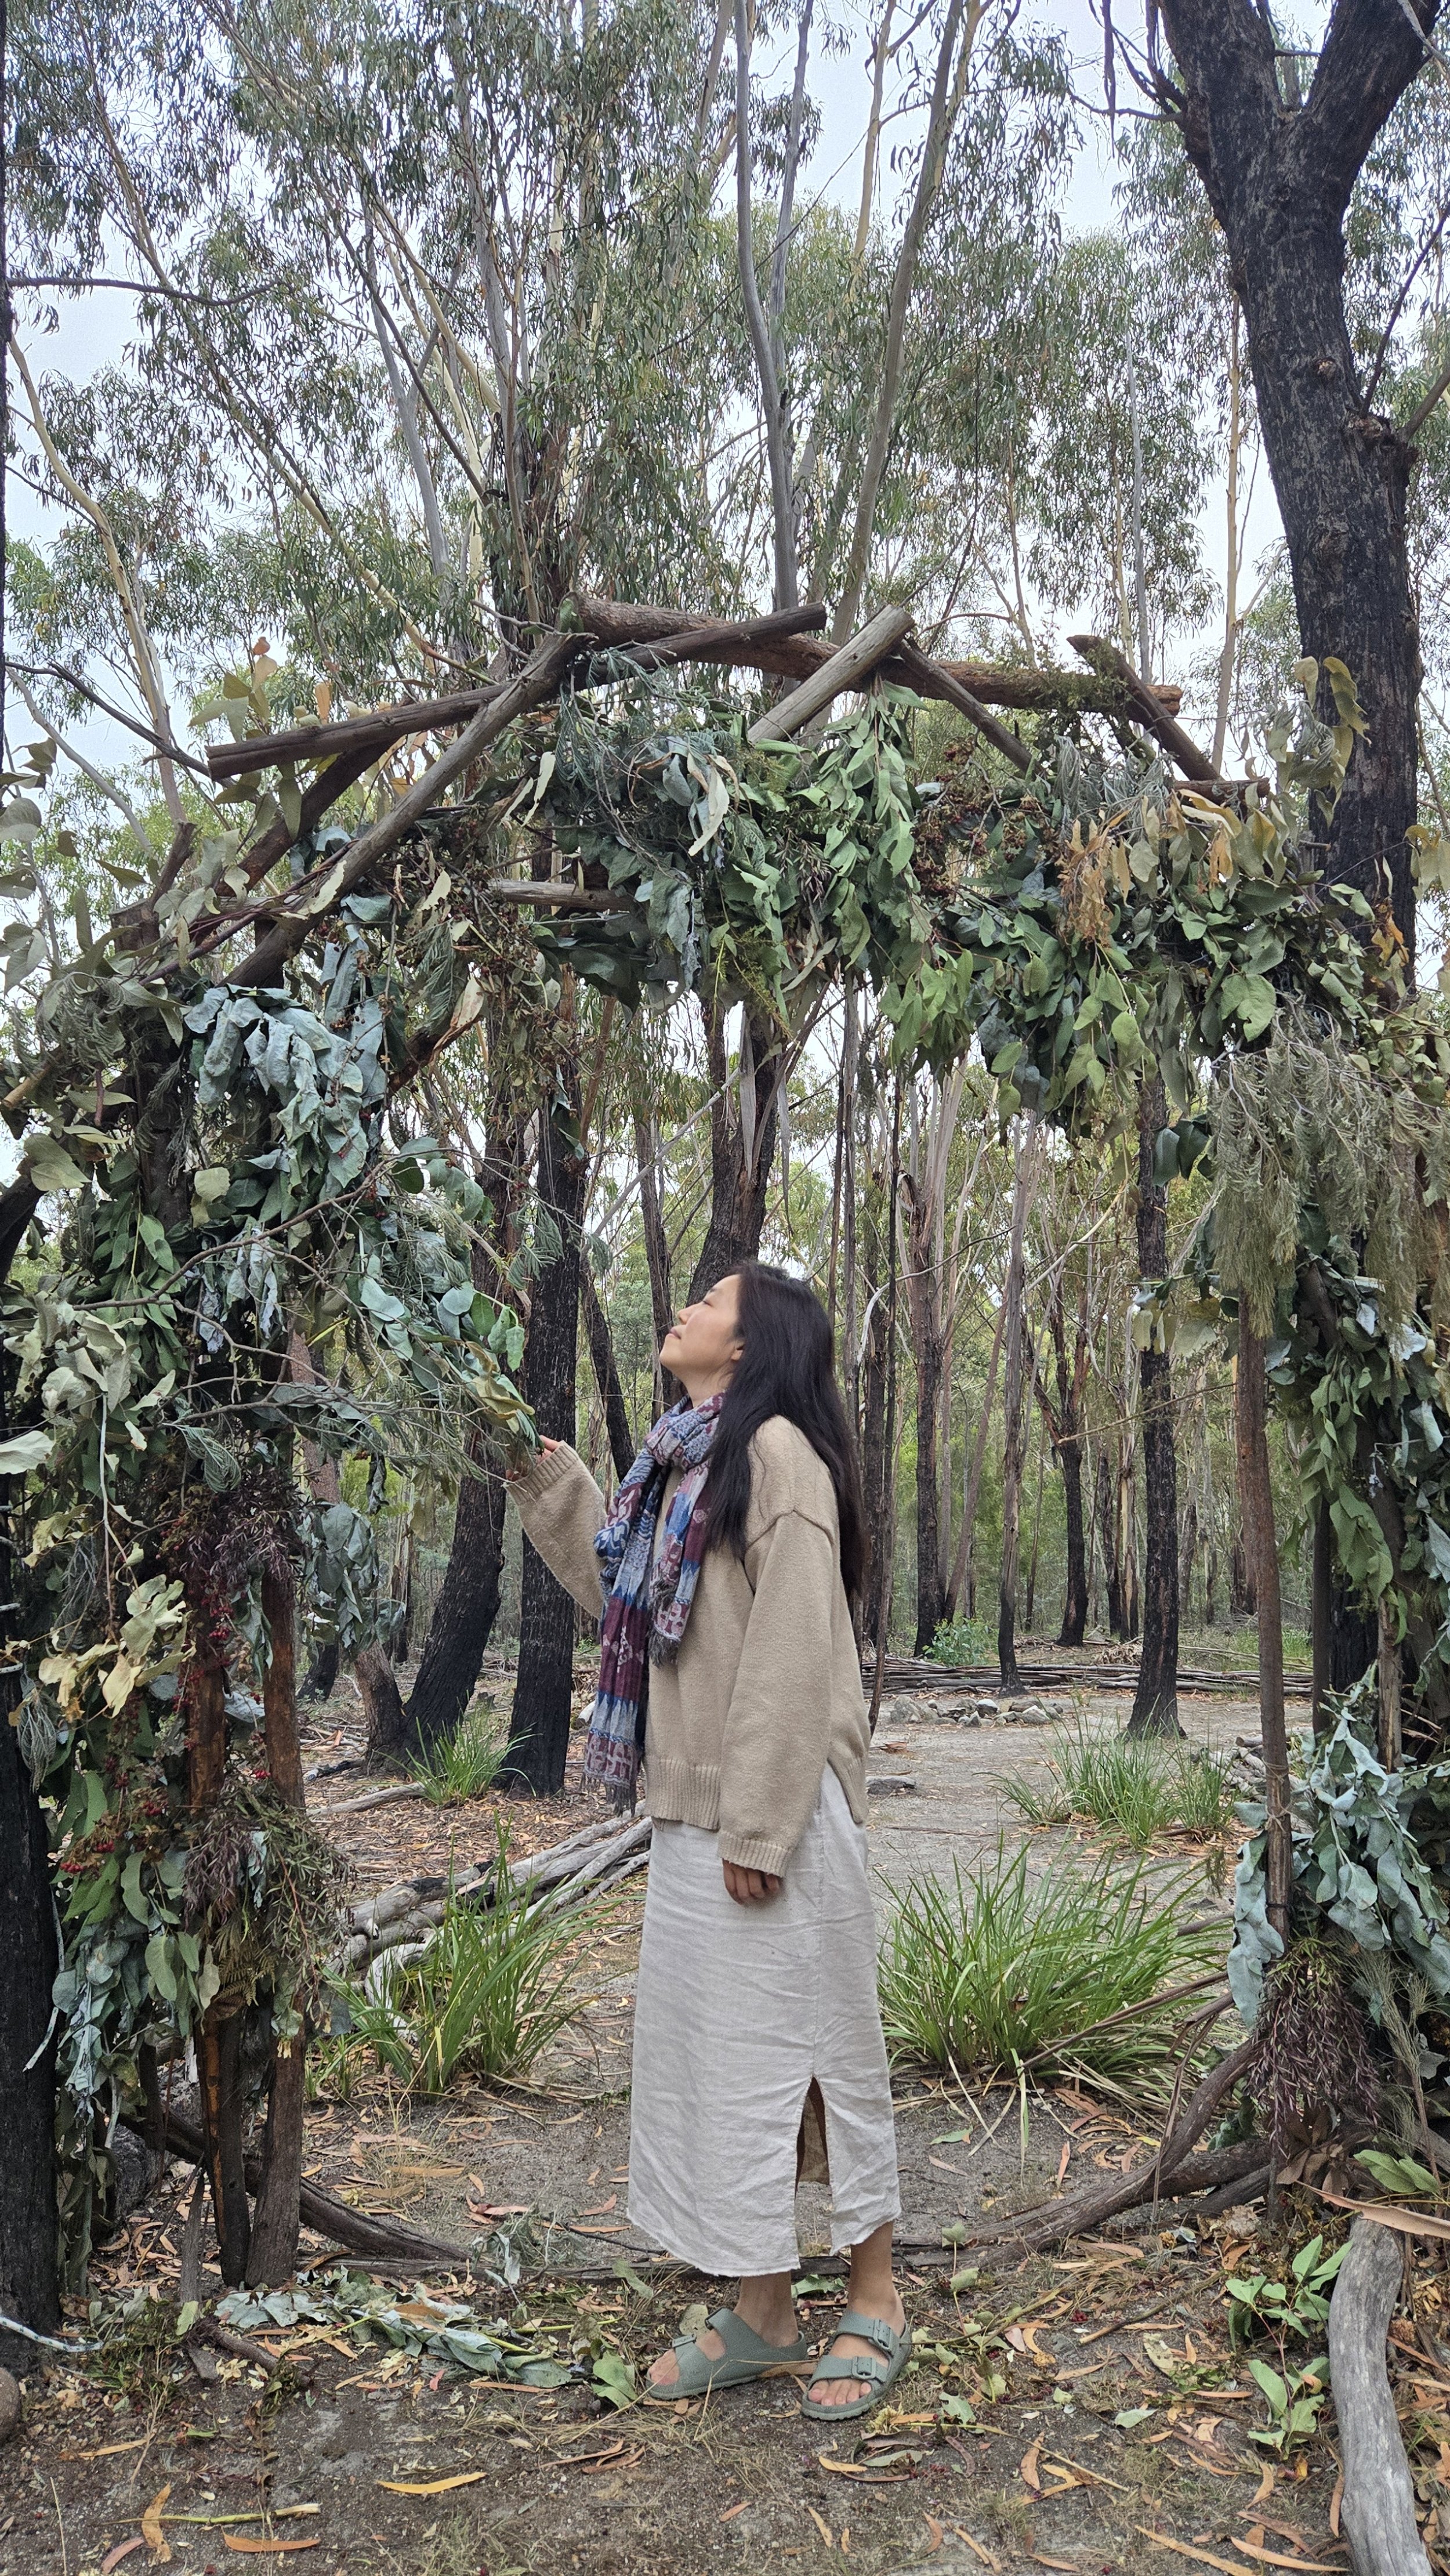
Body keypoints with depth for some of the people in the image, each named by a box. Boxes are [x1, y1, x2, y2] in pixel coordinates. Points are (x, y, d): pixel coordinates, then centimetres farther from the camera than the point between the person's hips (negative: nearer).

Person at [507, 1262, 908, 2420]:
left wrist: (760, 1826, -19)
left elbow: (794, 1653, -18)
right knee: (707, 2050, 14)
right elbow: (616, 1588, 22)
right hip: (693, 1808, 9)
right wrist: (545, 1473, 16)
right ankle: (762, 2311, 29)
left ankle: (876, 2300, 24)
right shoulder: (682, 1463, 14)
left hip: (779, 1813, -9)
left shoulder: (778, 1452, -13)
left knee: (822, 2044, 5)